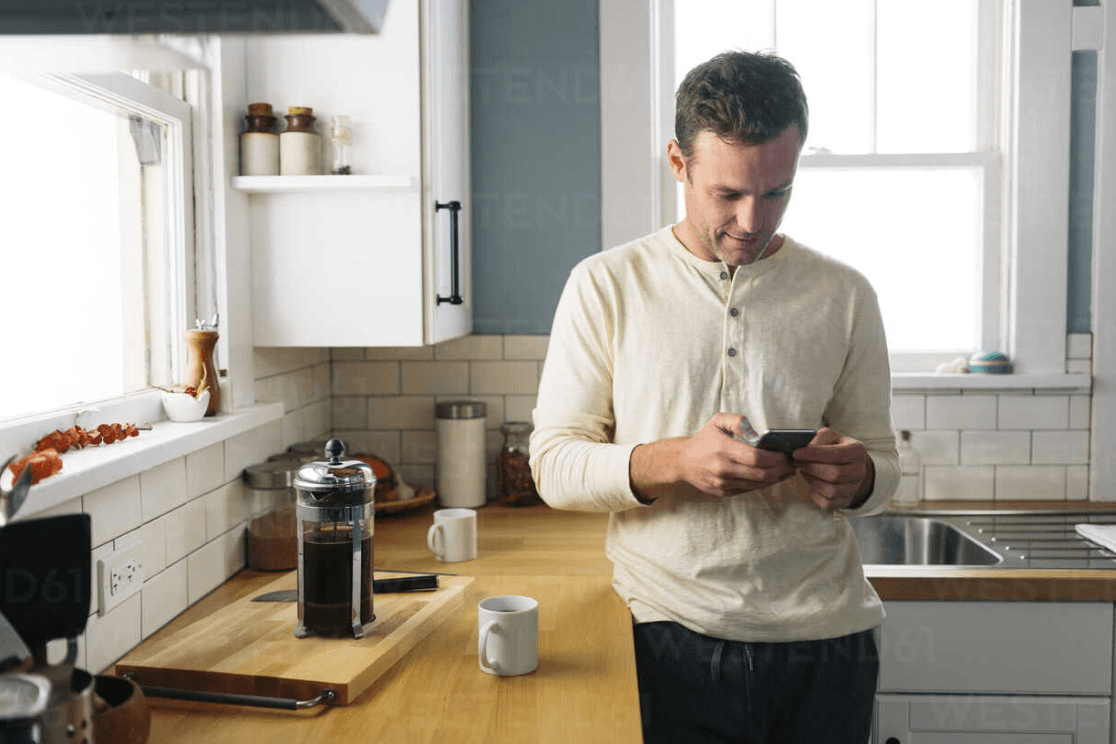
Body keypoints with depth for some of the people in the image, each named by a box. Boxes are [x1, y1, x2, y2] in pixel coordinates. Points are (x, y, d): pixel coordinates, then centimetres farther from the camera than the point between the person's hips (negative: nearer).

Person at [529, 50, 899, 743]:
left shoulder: (844, 294, 4)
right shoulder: (606, 285, -2)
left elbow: (884, 460, 9)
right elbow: (554, 463, -5)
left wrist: (856, 476, -15)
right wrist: (676, 461, -22)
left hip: (823, 639, 3)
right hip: (673, 641, -2)